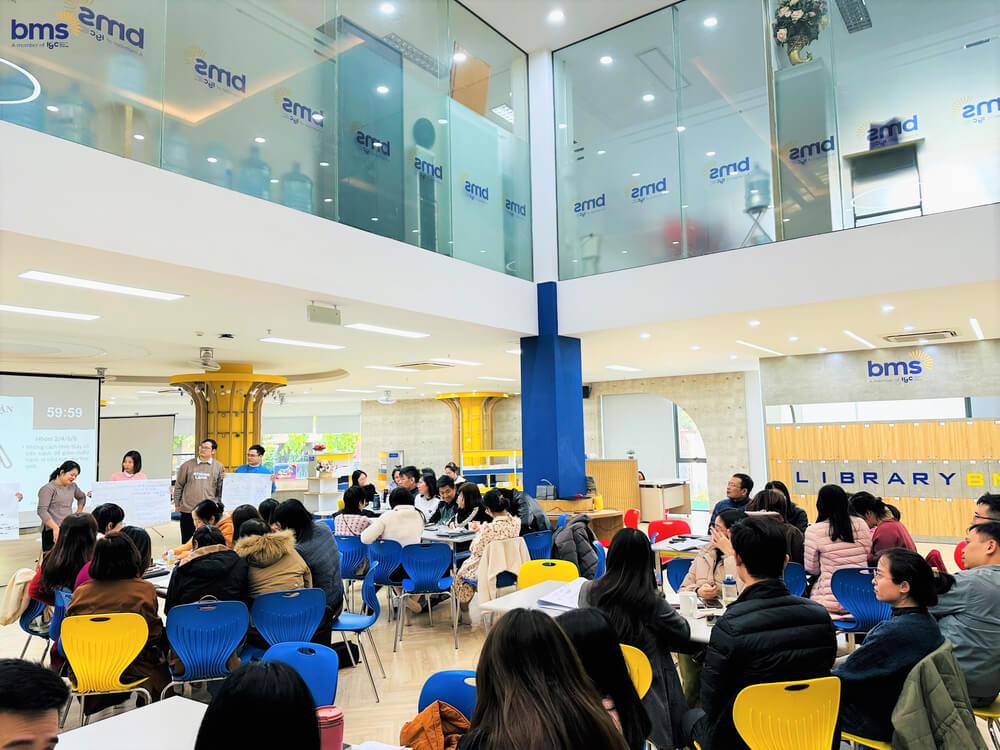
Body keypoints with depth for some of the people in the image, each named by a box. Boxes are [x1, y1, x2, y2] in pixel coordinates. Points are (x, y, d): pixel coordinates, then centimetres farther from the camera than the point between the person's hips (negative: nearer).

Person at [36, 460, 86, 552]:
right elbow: (42, 511, -15)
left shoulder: (73, 486, 13)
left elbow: (82, 497, 34)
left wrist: (78, 514, 21)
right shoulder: (48, 488, -7)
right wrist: (55, 528, -23)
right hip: (53, 531, -6)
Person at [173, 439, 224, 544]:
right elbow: (178, 486, 8)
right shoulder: (187, 465, 4)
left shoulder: (218, 467, 3)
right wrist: (177, 504, 8)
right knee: (187, 541, 8)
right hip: (187, 510, 1)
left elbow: (221, 489, 6)